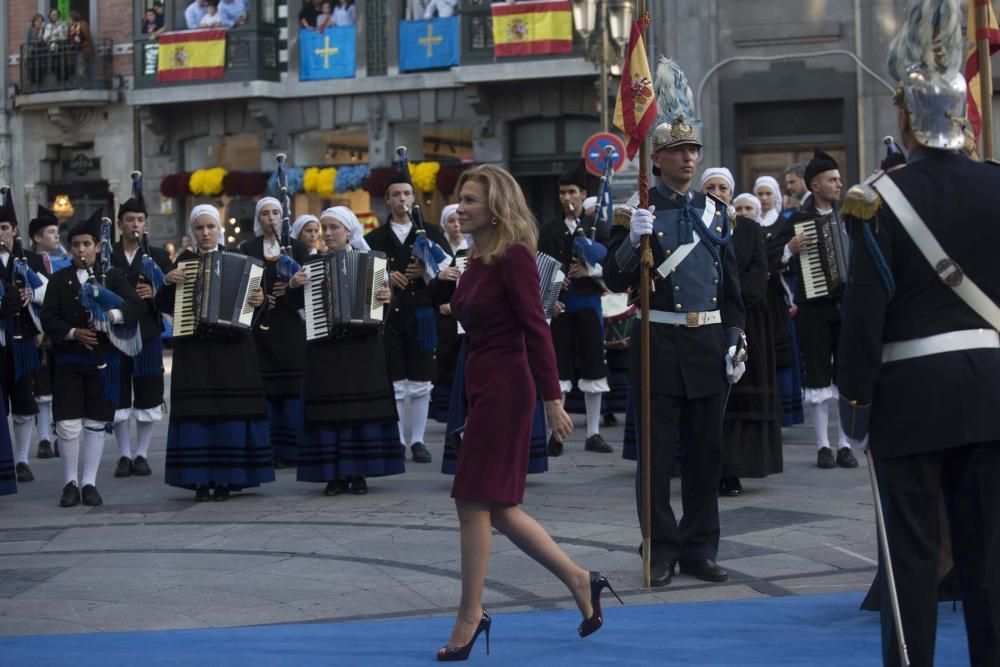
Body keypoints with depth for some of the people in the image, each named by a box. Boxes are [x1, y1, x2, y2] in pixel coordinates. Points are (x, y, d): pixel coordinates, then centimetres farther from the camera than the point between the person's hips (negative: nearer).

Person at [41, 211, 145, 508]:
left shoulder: (112, 276, 6)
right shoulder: (59, 279, 7)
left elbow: (136, 305, -7)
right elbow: (48, 318, 0)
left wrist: (113, 314, -25)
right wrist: (74, 333, -16)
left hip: (103, 360, 0)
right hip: (69, 361, 0)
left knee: (96, 423, 4)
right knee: (68, 424, -4)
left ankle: (89, 483, 13)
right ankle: (71, 483, 10)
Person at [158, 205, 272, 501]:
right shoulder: (184, 262, 9)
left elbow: (253, 293, 8)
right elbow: (164, 304, 7)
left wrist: (258, 299, -13)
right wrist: (169, 283, -11)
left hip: (230, 346, 0)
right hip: (193, 347, 0)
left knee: (231, 410, -4)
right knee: (196, 410, -5)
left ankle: (225, 479, 1)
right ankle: (201, 479, -1)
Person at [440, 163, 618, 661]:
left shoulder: (513, 257, -13)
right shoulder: (478, 261, 12)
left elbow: (535, 330, -16)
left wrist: (552, 399, -19)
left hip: (504, 389, -9)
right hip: (482, 386, 9)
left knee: (474, 502, -5)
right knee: (498, 508, 11)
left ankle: (470, 616, 4)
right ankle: (579, 581, 21)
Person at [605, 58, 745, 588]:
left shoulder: (715, 211, 11)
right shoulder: (640, 210, -3)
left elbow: (731, 284, 15)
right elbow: (616, 280, -9)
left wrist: (734, 343, 9)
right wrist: (633, 241, -27)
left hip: (708, 344, 4)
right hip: (659, 343, -4)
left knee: (706, 450, 8)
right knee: (658, 453, 0)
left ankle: (699, 549, 16)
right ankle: (661, 552, 7)